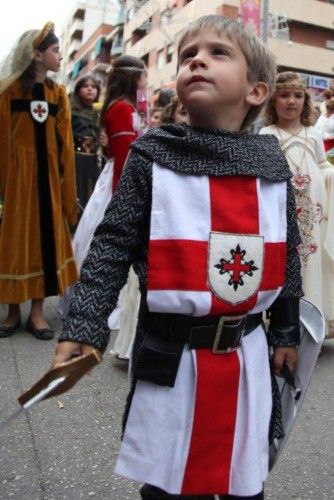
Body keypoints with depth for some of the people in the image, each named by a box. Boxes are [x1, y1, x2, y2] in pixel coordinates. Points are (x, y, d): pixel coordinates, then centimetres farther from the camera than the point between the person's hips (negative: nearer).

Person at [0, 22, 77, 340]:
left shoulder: (58, 94, 9)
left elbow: (64, 143, 6)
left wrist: (66, 183, 0)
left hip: (49, 173, 4)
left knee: (47, 236, 4)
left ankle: (37, 312, 15)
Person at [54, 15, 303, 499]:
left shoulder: (272, 164, 1)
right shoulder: (152, 155, -7)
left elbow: (286, 255, 9)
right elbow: (113, 244, -7)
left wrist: (286, 333, 15)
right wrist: (83, 327, -14)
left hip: (247, 354, 3)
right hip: (171, 355, -2)